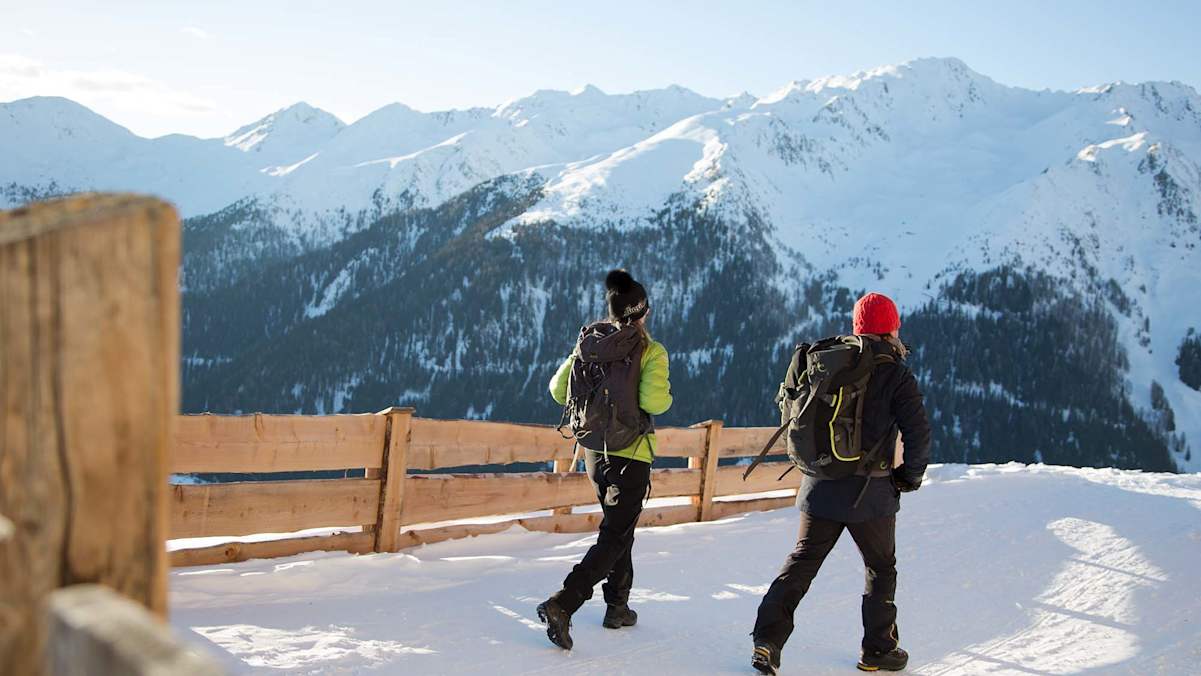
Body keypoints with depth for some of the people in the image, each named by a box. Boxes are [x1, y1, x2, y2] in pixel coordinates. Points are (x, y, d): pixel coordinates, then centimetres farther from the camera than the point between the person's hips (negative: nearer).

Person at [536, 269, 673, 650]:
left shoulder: (590, 342, 2)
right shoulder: (650, 350, -12)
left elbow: (559, 390, 1)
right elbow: (654, 401, -23)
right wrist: (666, 396, 0)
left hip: (593, 449, 6)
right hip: (630, 453, -6)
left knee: (619, 527, 23)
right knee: (614, 537, -2)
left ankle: (618, 607, 29)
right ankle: (562, 605, -17)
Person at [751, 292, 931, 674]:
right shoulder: (893, 372, -8)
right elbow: (918, 431, -14)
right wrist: (911, 475, 2)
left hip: (819, 487, 4)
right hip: (869, 492, -3)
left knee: (802, 561, 11)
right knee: (881, 568, 16)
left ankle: (768, 639, -1)